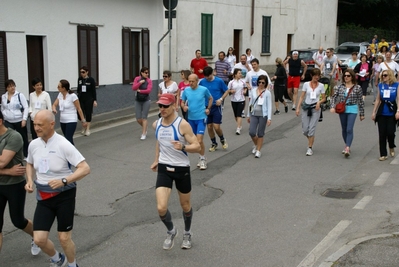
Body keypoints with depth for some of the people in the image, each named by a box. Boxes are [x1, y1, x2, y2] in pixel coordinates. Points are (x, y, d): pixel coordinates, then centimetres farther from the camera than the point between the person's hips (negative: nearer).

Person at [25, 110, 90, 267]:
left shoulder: (63, 145, -19)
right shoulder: (33, 144, -2)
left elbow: (85, 169, -22)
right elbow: (30, 164, 20)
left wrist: (64, 180, -33)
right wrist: (29, 180, 0)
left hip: (64, 195, -5)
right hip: (44, 197, 5)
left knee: (64, 238, 4)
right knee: (39, 239, 0)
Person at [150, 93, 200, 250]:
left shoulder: (182, 124, -16)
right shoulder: (156, 124, 0)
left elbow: (197, 147, -18)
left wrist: (183, 147, -36)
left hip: (182, 169, -3)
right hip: (164, 168, 3)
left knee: (185, 206, 15)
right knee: (161, 208, -12)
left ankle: (187, 234, 43)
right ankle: (171, 231, 20)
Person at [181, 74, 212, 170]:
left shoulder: (204, 89, -8)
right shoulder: (186, 90, 0)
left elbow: (210, 98, 10)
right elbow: (182, 102, 11)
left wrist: (208, 109, 0)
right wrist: (184, 106, -11)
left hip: (201, 117, -4)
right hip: (191, 118, 4)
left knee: (199, 140, -14)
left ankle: (203, 159, 3)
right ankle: (201, 158, 31)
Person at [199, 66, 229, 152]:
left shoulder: (219, 81, -7)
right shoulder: (202, 82, -1)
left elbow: (226, 91, 2)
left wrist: (221, 99, -12)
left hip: (216, 107, -3)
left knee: (216, 127, -8)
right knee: (209, 127, 6)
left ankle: (223, 140, 21)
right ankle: (214, 144, 26)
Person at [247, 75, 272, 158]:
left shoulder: (267, 93, -3)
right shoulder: (253, 91, 5)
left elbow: (269, 106, -4)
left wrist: (269, 118, -10)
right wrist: (248, 115, 14)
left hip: (263, 115, -2)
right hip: (254, 114, 3)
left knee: (260, 134, 3)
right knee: (252, 132, -5)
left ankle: (258, 151, 15)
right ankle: (256, 145, 25)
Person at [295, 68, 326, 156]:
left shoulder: (321, 86, 2)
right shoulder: (306, 84, 1)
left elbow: (324, 98, 8)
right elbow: (302, 97, 3)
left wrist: (319, 102, -13)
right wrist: (298, 108, -4)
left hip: (315, 109, -1)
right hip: (306, 107, 1)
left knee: (312, 129, -7)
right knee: (305, 130, 2)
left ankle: (310, 148, 2)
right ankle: (310, 139, 34)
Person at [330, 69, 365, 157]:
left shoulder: (357, 88, -4)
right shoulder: (341, 86, 3)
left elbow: (361, 101, 1)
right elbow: (334, 97, 7)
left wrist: (362, 114, 4)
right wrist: (332, 107, -9)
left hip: (352, 110, -4)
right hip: (342, 110, 4)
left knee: (349, 129, -13)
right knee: (344, 129, 14)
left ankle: (347, 148, -17)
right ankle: (347, 145, 31)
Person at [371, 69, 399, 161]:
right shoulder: (381, 85, 8)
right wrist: (374, 112, 10)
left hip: (392, 113, -3)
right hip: (382, 113, 3)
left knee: (390, 132, -7)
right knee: (382, 134, 1)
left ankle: (392, 147, 25)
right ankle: (383, 154, 9)